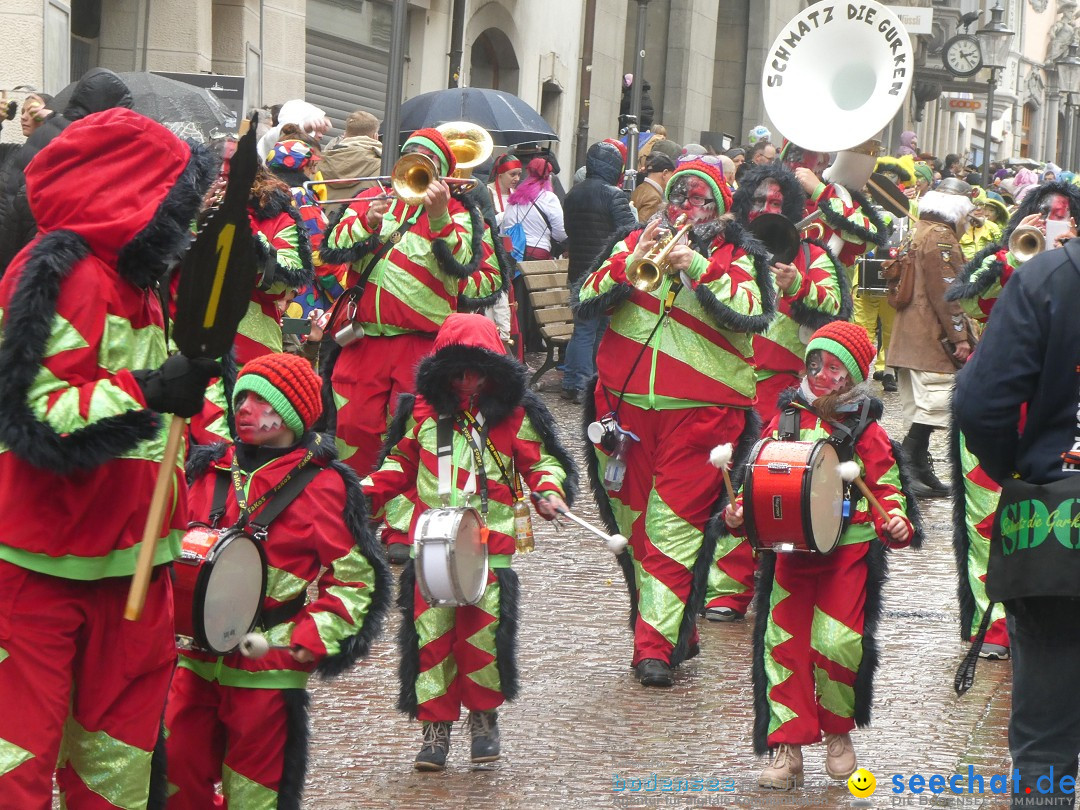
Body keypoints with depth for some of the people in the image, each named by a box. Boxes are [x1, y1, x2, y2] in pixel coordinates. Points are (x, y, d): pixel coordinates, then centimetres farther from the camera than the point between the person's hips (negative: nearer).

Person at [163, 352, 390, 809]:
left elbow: (356, 578, -3)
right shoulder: (210, 471, 11)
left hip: (268, 668, -5)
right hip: (195, 659, 5)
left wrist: (313, 638, -13)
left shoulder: (321, 485, -4)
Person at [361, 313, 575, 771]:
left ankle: (484, 716, 14)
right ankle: (436, 726, 9)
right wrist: (368, 492, 5)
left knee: (484, 633, -8)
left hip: (491, 548, -2)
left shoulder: (514, 416, 5)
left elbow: (541, 461, 12)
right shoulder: (424, 413, 10)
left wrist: (549, 491, -8)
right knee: (431, 633, -2)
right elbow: (401, 463, 19)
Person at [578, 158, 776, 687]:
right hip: (625, 405, 4)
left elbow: (748, 313, -12)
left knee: (675, 524, -11)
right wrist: (634, 259, -9)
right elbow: (589, 301, 3)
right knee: (634, 520, 9)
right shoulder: (635, 242, 15)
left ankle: (657, 644, -12)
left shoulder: (735, 257, 8)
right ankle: (677, 631, 23)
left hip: (698, 412, -4)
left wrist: (697, 267, -17)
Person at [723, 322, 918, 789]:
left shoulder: (866, 431, 3)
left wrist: (896, 522, -16)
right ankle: (787, 750, 5)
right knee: (783, 644, -2)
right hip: (789, 552, 3)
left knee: (838, 643, -13)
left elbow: (887, 488, 3)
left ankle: (839, 734, 12)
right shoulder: (786, 422, 10)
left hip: (849, 552, -3)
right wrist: (741, 513, -2)